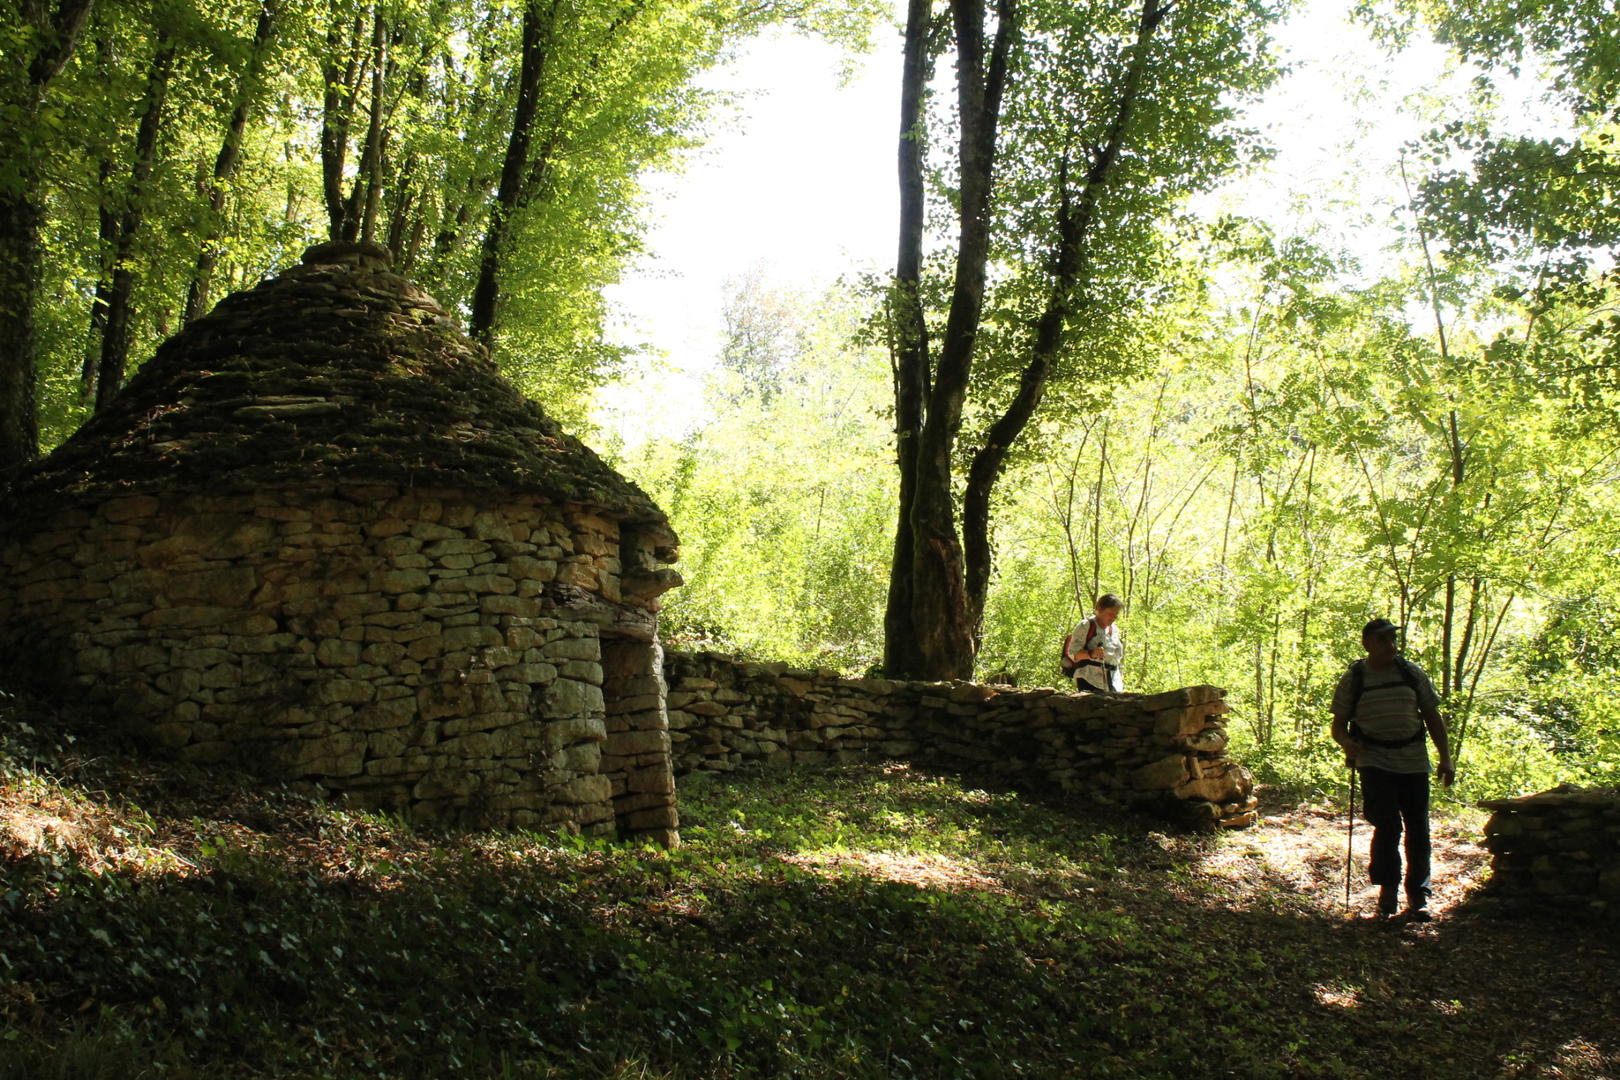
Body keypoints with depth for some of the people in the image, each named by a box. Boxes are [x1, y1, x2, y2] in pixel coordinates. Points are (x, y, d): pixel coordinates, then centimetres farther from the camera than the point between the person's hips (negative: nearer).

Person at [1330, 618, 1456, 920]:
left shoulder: (1412, 673, 7)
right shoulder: (1353, 679, 2)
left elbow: (1433, 717, 12)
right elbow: (1338, 725, 6)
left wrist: (1445, 759, 5)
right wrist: (1347, 744, -16)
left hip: (1414, 762, 2)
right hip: (1375, 762, -2)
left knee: (1417, 830, 3)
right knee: (1387, 825, -14)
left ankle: (1418, 896, 15)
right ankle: (1387, 890, 0)